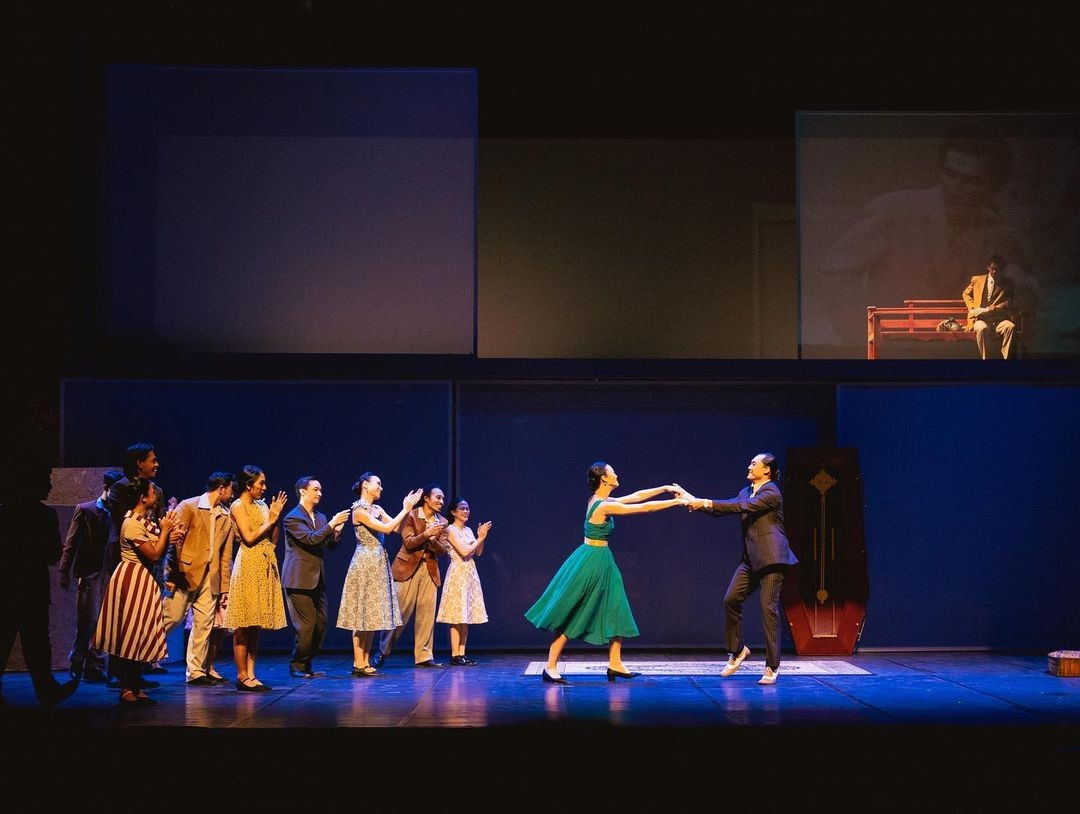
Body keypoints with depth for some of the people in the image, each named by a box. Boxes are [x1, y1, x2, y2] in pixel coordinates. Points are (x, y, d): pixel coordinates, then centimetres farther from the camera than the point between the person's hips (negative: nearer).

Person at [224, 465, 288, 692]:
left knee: (255, 624, 7)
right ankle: (242, 676, -4)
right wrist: (269, 521, -3)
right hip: (249, 566, -8)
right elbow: (249, 537, -14)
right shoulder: (238, 506, -3)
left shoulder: (262, 506, 17)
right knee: (243, 626, -6)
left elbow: (273, 540, 14)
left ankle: (251, 675, 8)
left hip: (265, 567, 8)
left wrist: (275, 517, 3)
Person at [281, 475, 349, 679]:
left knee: (321, 624, 7)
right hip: (299, 580, -8)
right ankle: (297, 667, 5)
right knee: (306, 624, -8)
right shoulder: (293, 518, -9)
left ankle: (306, 664, 19)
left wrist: (336, 532, -5)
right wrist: (331, 525, -21)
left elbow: (332, 546, 14)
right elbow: (310, 539, -21)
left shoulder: (321, 518, 15)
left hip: (317, 580, 8)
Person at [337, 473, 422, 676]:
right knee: (362, 613, -6)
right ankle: (359, 664, -3)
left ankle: (365, 662, 12)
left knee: (372, 613, 8)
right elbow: (386, 528, -17)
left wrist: (407, 508, 3)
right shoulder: (359, 510, -11)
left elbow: (396, 527, 9)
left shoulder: (377, 509, 14)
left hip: (379, 564, 9)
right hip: (365, 562, -9)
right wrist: (405, 510, -11)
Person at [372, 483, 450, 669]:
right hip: (408, 567, -5)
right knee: (401, 611, -3)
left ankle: (424, 656, 7)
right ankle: (382, 652, 11)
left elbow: (444, 549, 1)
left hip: (430, 570, 5)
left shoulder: (442, 522, 8)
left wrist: (433, 540, -19)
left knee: (427, 613, 1)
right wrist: (426, 534, -26)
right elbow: (408, 543, -12)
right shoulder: (410, 516, -6)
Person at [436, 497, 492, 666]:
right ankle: (455, 655, -6)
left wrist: (481, 537, -3)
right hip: (458, 573, -8)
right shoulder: (451, 530, -7)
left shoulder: (468, 530, 14)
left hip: (470, 574, 8)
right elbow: (464, 552, -16)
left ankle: (462, 653, 9)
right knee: (457, 616, -8)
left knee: (466, 615, 6)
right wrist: (480, 538, -10)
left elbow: (478, 553, 11)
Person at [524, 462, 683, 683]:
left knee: (615, 612, 10)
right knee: (571, 616, -6)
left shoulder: (601, 501, 7)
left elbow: (636, 496, 14)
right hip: (592, 562, -10)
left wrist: (665, 488, 12)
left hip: (602, 562, 10)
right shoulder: (604, 506, -19)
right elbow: (644, 507, -18)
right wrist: (676, 501, -10)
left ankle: (615, 664, 15)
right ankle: (550, 667, -2)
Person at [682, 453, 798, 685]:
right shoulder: (746, 492, 16)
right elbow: (727, 507, 12)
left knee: (769, 607, -8)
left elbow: (743, 506, -20)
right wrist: (697, 502, 0)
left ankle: (772, 666, -3)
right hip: (750, 559, 8)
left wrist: (707, 503, -21)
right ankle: (737, 650, 17)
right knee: (731, 599, -1)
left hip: (771, 559, -8)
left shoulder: (772, 493, -9)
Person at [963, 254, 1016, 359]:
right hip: (981, 319, 0)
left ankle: (1006, 357, -32)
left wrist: (987, 310, -11)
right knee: (982, 328, -37)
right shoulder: (977, 280, 14)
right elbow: (966, 294, 26)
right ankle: (984, 357, -32)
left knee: (1010, 327, -34)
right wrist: (973, 309, 6)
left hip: (1000, 319, 0)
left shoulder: (1007, 283, 11)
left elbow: (1008, 303, 1)